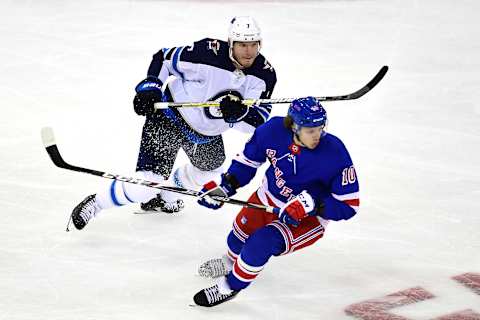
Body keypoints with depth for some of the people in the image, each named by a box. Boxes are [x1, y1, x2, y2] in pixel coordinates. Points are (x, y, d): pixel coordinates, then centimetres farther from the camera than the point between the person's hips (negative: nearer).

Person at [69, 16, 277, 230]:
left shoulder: (265, 74, -16)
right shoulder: (208, 53, -29)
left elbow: (257, 121, -16)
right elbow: (164, 58, -14)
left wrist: (239, 113, -36)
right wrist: (149, 87, -24)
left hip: (207, 132, 7)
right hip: (170, 116, -6)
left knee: (210, 166, 30)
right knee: (149, 182, -15)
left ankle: (164, 199, 53)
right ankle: (94, 204, 5)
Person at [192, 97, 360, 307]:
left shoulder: (334, 153, -29)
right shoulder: (274, 129, -20)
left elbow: (348, 205, -22)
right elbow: (248, 159, 1)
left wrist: (312, 205, -32)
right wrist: (225, 185, -8)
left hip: (308, 218, -5)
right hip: (269, 199, 5)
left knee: (262, 242, -24)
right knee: (239, 237, 16)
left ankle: (230, 287, 1)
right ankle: (230, 262, 54)